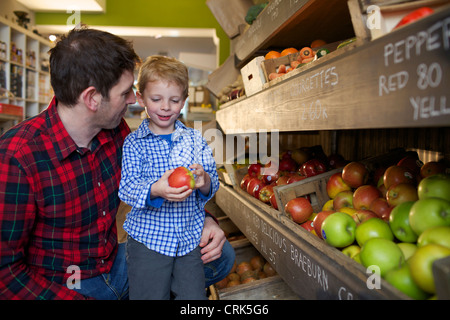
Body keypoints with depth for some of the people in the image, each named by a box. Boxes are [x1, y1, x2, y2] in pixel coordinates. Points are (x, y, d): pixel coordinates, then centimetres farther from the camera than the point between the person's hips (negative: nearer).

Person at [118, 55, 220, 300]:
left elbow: (213, 182, 0)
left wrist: (204, 182, -23)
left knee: (194, 295, 9)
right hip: (148, 238, -2)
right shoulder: (134, 143, -4)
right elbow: (127, 186, -11)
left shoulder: (194, 139, 3)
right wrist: (155, 191, -31)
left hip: (190, 237, 3)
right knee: (150, 295, 5)